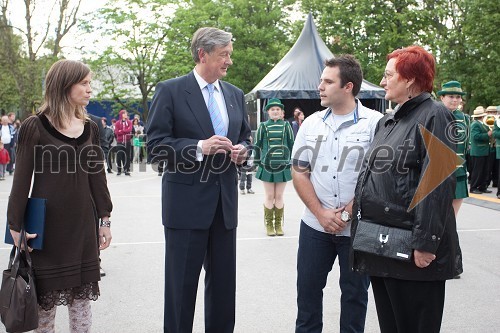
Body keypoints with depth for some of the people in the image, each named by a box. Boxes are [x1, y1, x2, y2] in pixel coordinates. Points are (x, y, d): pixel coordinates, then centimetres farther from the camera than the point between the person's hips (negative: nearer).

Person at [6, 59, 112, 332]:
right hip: (47, 225, -4)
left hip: (82, 224, 4)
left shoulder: (90, 127, 7)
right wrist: (16, 226, -8)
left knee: (82, 295, 10)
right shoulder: (35, 127, -8)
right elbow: (22, 180, -7)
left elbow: (96, 174, 10)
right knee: (45, 295, 7)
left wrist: (105, 219, 10)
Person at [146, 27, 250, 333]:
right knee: (182, 283, 4)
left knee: (224, 283, 13)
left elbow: (244, 137, 21)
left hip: (225, 201, 6)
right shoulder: (170, 91, -6)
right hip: (186, 201, -5)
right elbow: (155, 145, -11)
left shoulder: (235, 95, 11)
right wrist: (199, 147, -22)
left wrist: (242, 150, -3)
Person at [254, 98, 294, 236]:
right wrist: (257, 163, 4)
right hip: (267, 166, 0)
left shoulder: (286, 125, 3)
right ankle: (269, 224, 15)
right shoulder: (263, 126, 1)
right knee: (269, 197, 5)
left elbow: (292, 144, 8)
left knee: (279, 196, 7)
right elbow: (257, 145, 6)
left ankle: (279, 224, 17)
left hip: (283, 166, 1)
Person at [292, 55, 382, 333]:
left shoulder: (374, 123, -6)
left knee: (354, 292, 11)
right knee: (307, 289, 11)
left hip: (358, 227, -3)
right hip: (315, 225, 3)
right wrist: (321, 213, -8)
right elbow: (299, 172, 5)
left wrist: (347, 213, -13)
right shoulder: (311, 124, 6)